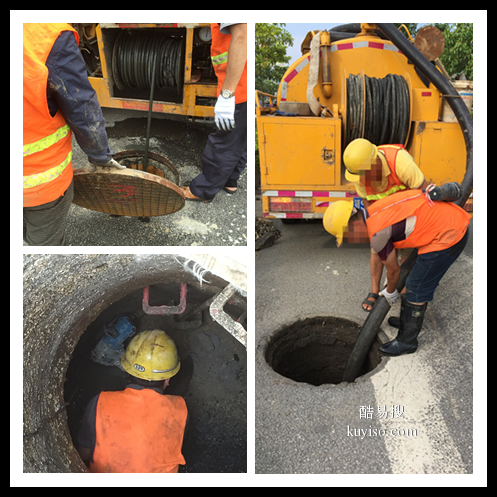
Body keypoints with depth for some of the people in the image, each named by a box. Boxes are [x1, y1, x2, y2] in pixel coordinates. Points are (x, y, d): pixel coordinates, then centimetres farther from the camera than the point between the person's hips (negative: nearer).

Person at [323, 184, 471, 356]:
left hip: (446, 237, -9)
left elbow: (393, 270, -3)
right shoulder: (376, 210, 7)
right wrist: (390, 278, 35)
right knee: (419, 280, 24)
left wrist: (390, 292, 18)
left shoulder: (377, 233, -19)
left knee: (417, 290, 4)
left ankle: (407, 341, 21)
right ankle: (408, 321, 43)